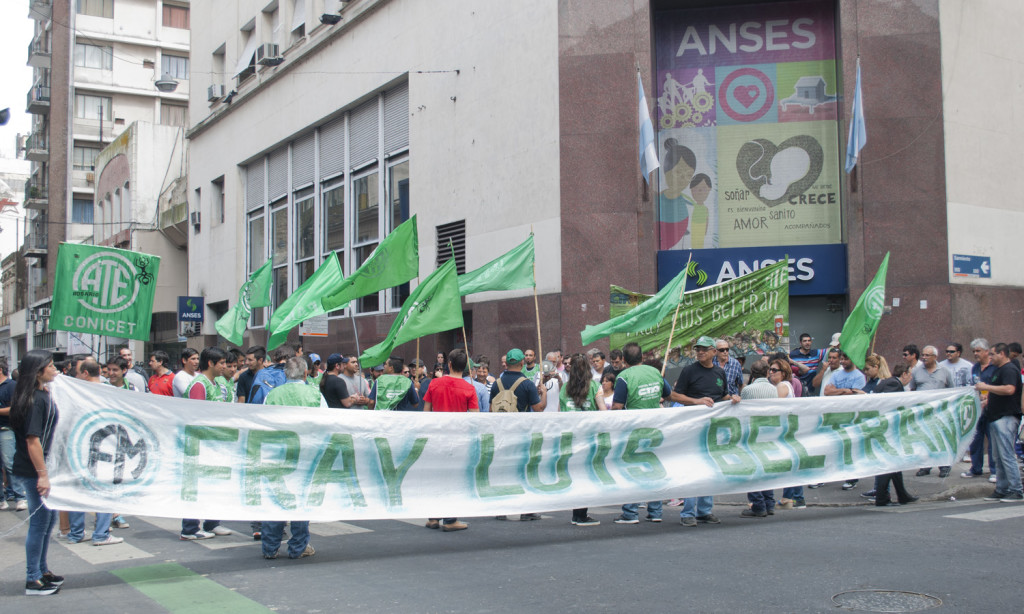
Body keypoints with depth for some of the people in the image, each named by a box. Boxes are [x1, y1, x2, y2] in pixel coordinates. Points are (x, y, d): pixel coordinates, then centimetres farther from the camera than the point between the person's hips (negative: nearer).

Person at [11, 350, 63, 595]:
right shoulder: (35, 400, -21)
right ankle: (33, 580, 10)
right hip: (33, 471, -10)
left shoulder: (44, 395, 8)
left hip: (43, 466, 10)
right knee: (39, 522, 0)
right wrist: (42, 474, -23)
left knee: (49, 518, 19)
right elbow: (32, 440, -24)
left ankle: (42, 570, 32)